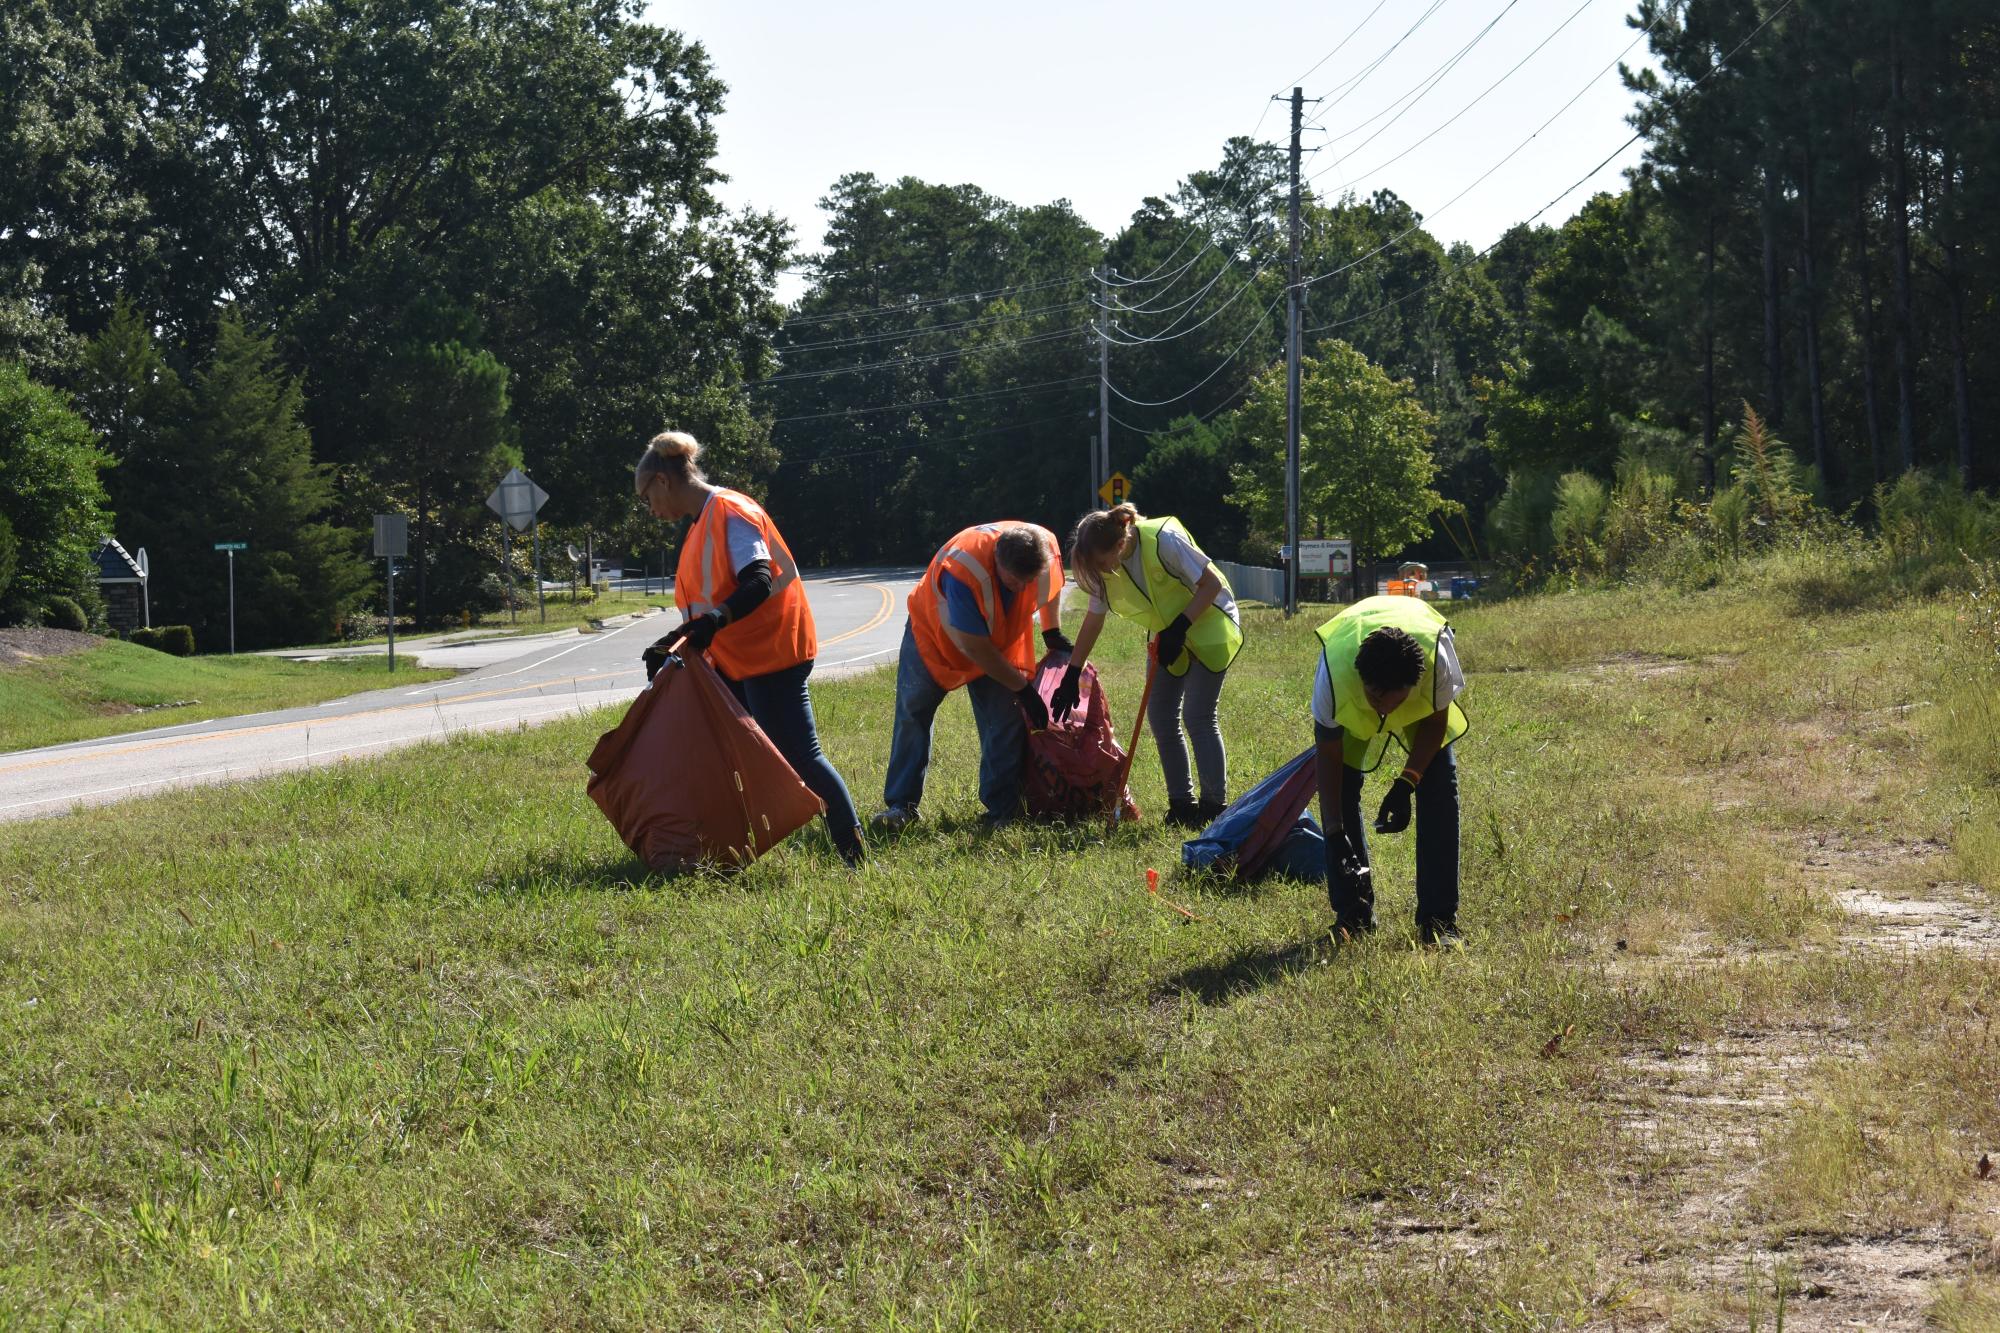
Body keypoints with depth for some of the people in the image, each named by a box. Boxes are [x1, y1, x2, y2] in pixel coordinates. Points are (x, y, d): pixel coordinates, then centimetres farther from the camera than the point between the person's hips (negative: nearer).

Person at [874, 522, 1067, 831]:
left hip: (1001, 638, 3)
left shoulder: (1045, 546, -28)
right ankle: (901, 805, 5)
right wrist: (1022, 687, -25)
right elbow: (976, 648, -33)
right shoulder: (963, 569, -43)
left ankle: (1002, 811, -2)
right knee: (912, 715, -3)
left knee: (1006, 719, -8)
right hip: (934, 630, -3)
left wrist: (1053, 633, 7)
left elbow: (1052, 586, 2)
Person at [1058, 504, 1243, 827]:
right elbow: (1093, 620, 2)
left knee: (1198, 717, -12)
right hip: (1169, 636, 7)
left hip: (1210, 627, -7)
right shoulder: (1106, 568, -10)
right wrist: (1072, 675, 2)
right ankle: (1181, 804, 12)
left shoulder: (1164, 541, -30)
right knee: (1160, 718, 2)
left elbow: (1212, 584, -22)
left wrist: (1179, 627, -28)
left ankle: (1214, 807, -4)